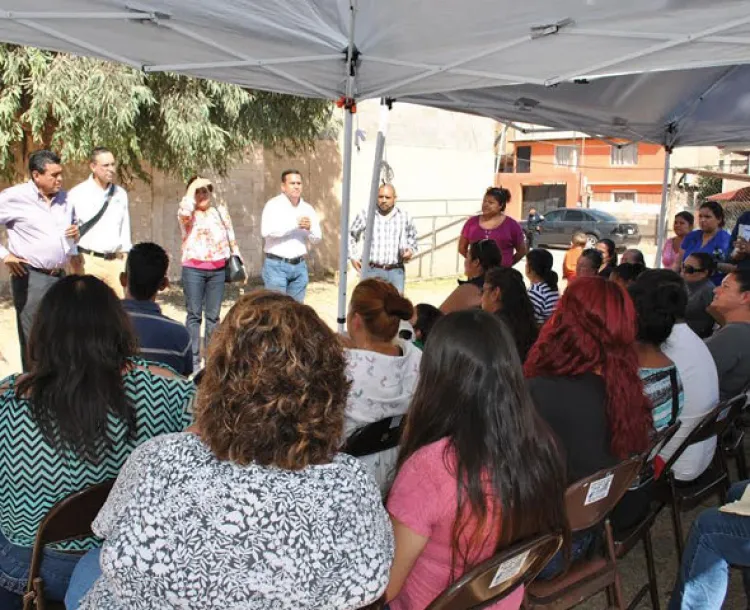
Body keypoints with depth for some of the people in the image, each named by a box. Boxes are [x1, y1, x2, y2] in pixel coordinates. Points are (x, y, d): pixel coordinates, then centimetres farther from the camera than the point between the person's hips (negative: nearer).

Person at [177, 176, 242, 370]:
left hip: (218, 270, 3)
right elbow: (184, 212, -24)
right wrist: (192, 187, -12)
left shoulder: (221, 211, 13)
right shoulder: (188, 214, 2)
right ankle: (193, 361, 3)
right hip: (194, 269, -3)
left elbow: (231, 238, 17)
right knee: (194, 315, -1)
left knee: (213, 316, 7)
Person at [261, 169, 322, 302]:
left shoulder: (308, 208, 9)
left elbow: (317, 238, 7)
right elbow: (266, 231, -21)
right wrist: (295, 224, -24)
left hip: (299, 266, 5)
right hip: (276, 265, -5)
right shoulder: (273, 205, -5)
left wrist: (310, 228, -16)